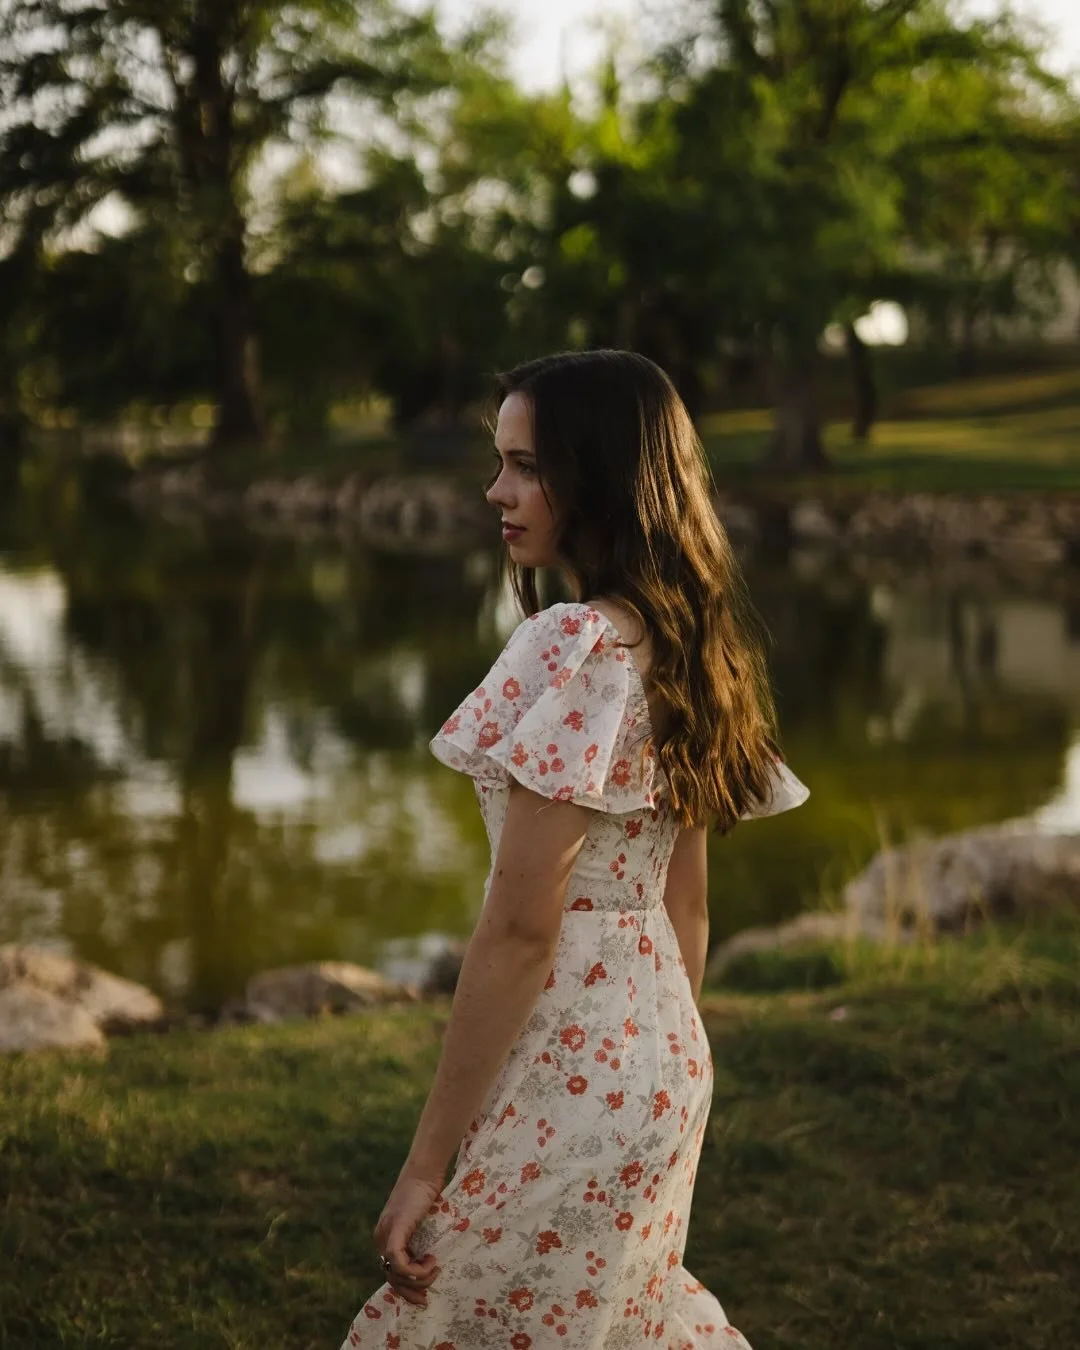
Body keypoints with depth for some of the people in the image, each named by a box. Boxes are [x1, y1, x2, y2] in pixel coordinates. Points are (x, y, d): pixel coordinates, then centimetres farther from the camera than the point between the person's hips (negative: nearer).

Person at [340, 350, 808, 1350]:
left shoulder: (573, 646, -20)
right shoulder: (676, 644, 7)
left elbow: (519, 926, -21)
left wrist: (428, 1162, -17)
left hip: (574, 1073, -9)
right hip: (658, 1052, 9)